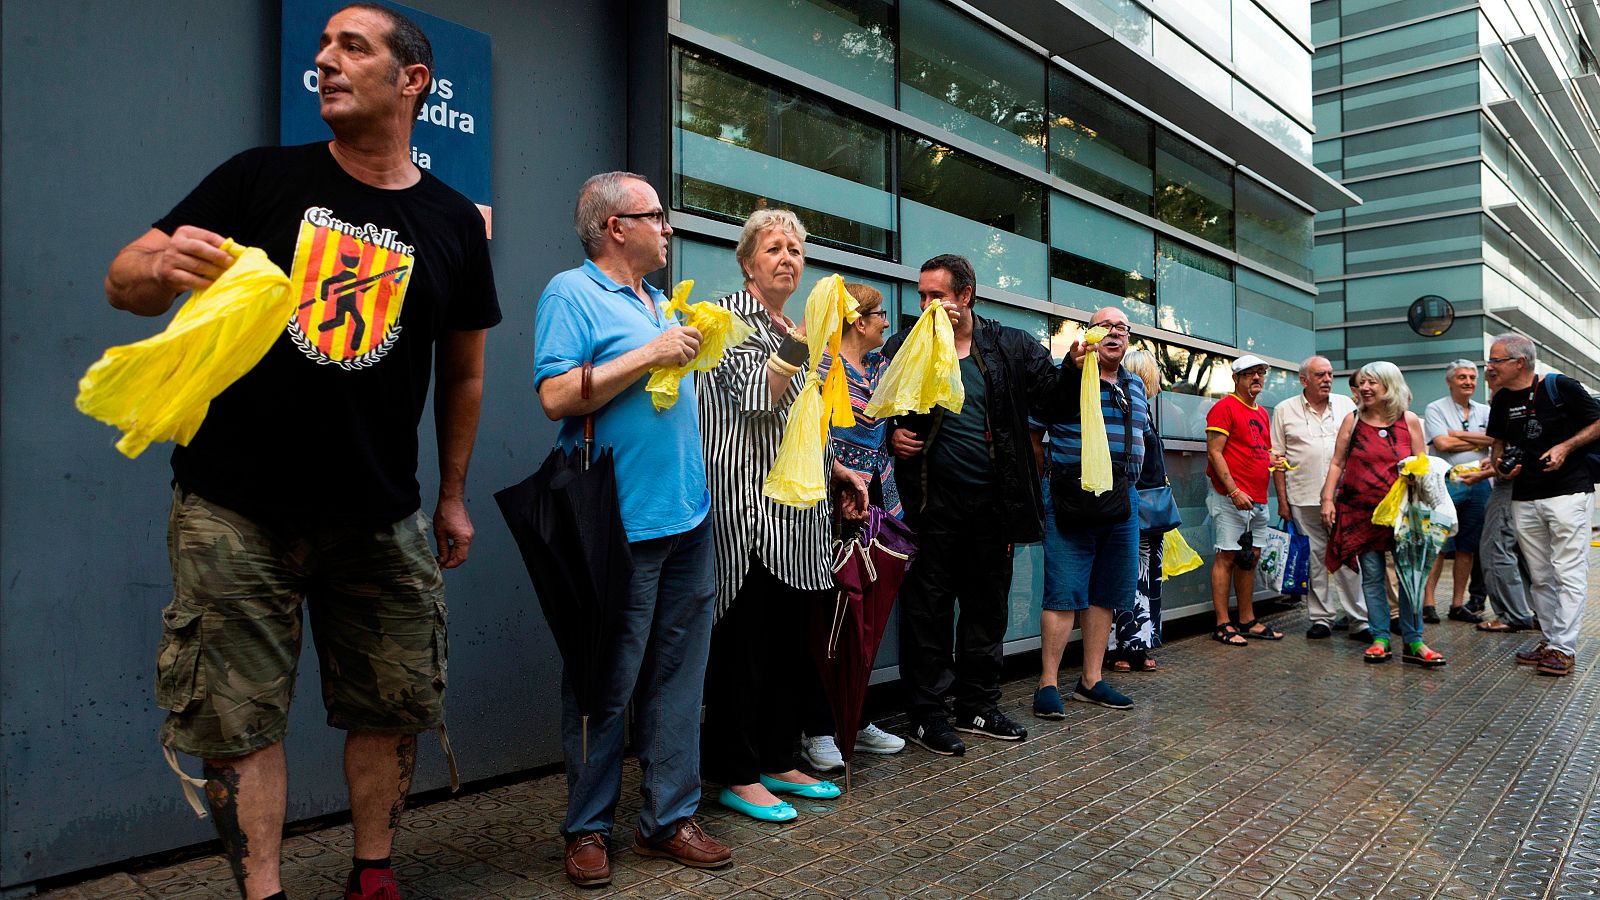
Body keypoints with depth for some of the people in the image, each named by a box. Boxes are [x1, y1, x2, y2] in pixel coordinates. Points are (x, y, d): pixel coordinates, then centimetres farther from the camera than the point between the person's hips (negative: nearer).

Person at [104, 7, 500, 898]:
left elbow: (463, 371, 11)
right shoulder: (261, 178, 1)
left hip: (379, 519, 2)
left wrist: (454, 496, 13)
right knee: (238, 717, 4)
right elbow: (124, 281, 1)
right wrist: (163, 267, -24)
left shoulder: (454, 221, 4)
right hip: (235, 511, -1)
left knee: (396, 706, 8)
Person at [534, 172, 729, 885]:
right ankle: (587, 828, 18)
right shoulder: (571, 293, -4)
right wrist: (652, 354, -16)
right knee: (605, 686, 2)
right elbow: (556, 396, -17)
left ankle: (668, 818, 22)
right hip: (620, 525, -7)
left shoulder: (659, 303, 20)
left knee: (676, 678, 11)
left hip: (688, 519, 8)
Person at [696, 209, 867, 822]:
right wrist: (797, 346, -29)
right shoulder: (733, 315, -3)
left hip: (798, 507, 8)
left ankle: (778, 761, 23)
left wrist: (839, 470, 17)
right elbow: (757, 398, -18)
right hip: (749, 506, -8)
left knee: (793, 639, 11)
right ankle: (737, 775, 6)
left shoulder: (798, 328, 20)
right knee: (745, 641, -4)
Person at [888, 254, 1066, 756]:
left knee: (988, 608, 13)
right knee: (928, 610, 3)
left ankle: (978, 706, 27)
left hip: (993, 502, 3)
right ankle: (926, 713, 15)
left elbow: (1054, 402, 4)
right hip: (932, 503, -2)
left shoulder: (1012, 348, 5)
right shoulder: (903, 347, 1)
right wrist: (889, 436, -10)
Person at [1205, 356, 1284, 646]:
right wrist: (1235, 492, -19)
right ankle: (1222, 624, -3)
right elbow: (1214, 452, -13)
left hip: (1258, 500, 8)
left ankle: (1247, 621, 19)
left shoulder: (1262, 414, 19)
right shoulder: (1225, 407, -6)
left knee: (1249, 558, 11)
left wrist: (1273, 460, 5)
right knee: (1227, 557, -6)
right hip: (1232, 498, -8)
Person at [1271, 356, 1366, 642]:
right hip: (1304, 499, -1)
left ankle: (1359, 620, 4)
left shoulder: (1346, 405, 11)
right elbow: (1278, 458, 5)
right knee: (1314, 559, 4)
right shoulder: (1285, 410, 5)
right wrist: (1282, 500, 0)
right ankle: (1321, 618, 13)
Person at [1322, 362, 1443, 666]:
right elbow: (1337, 463, 8)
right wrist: (1327, 499, 0)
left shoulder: (1409, 421, 4)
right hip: (1360, 512, 0)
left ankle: (1413, 641, 5)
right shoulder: (1352, 420, 5)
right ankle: (1380, 638, 10)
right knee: (1372, 576, 3)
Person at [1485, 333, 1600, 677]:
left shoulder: (1561, 387, -7)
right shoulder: (1502, 401, 11)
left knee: (1568, 573, -6)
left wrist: (1566, 446, -16)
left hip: (1569, 492, -6)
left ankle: (1563, 648, -4)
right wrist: (1500, 464, 1)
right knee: (1539, 577, 11)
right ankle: (1550, 640, 21)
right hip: (1524, 499, 6)